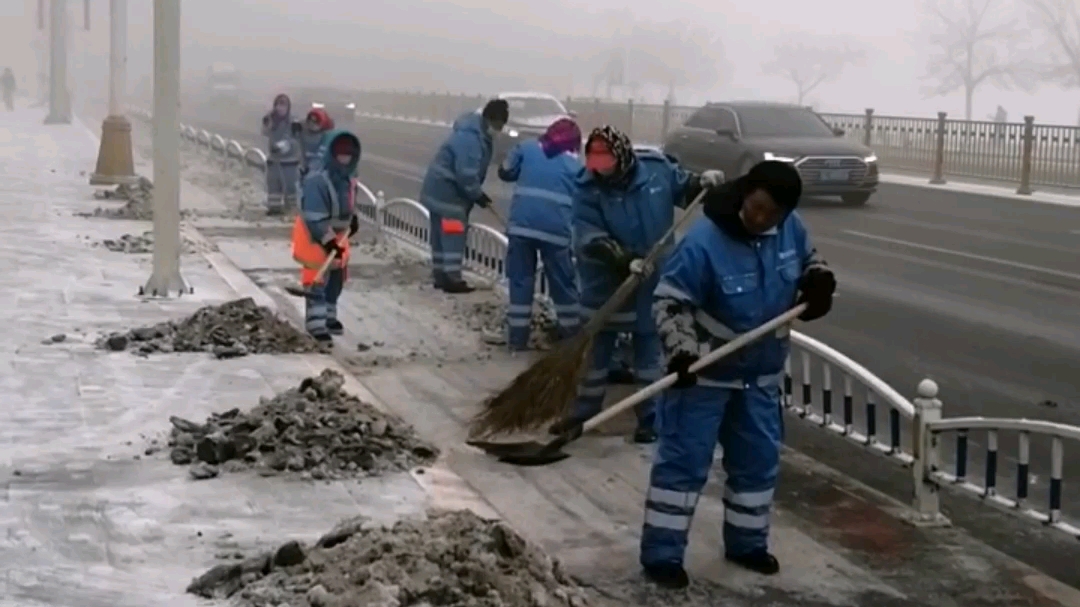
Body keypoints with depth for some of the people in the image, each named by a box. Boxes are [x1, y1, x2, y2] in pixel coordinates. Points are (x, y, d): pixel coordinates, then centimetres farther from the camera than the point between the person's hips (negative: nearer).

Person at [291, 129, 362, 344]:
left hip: (337, 236, 9)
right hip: (315, 238, -9)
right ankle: (316, 325, -4)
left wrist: (353, 219, 3)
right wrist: (328, 242, -32)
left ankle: (329, 317, 38)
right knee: (317, 283, -8)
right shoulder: (317, 181, -28)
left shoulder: (348, 180, 1)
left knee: (336, 280, 20)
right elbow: (314, 218, -31)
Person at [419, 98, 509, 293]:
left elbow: (472, 170, 19)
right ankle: (452, 279, -9)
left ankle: (441, 276, 20)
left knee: (442, 234, 14)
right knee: (453, 234, -9)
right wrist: (478, 195, -16)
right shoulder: (469, 137, -24)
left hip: (442, 189, 11)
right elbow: (466, 173, -27)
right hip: (446, 191, -11)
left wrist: (476, 193, 12)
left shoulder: (478, 133, 11)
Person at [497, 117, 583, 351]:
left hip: (521, 224, 1)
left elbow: (505, 172, 18)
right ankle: (572, 334, 20)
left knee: (520, 281, 8)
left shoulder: (526, 148, 11)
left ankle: (517, 337, 8)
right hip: (556, 228, -1)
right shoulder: (574, 163, 11)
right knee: (564, 283, 12)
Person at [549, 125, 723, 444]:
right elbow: (590, 239, -25)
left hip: (652, 281, 1)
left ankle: (650, 418, 20)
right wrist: (625, 260, -36)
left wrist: (702, 183, -13)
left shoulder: (658, 169, -11)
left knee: (650, 350, 10)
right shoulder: (588, 189, -17)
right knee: (596, 350, 12)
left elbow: (683, 189, 9)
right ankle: (583, 412, 27)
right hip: (606, 281, -1)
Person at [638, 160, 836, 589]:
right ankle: (661, 555, 5)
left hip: (761, 373, 6)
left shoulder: (790, 229, -7)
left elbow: (808, 262, 14)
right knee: (683, 461, -3)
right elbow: (670, 299, -22)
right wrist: (681, 350, -33)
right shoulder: (704, 241, -26)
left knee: (758, 460, 15)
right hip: (704, 373, -6)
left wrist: (819, 283, -8)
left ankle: (746, 544, 32)